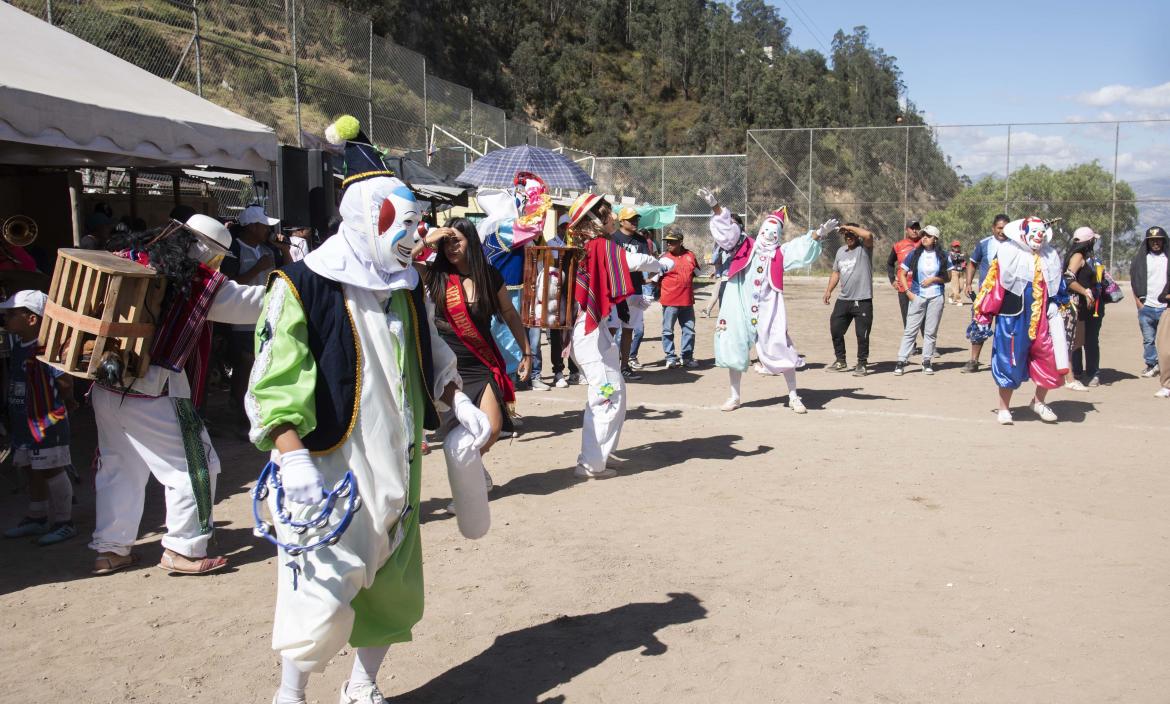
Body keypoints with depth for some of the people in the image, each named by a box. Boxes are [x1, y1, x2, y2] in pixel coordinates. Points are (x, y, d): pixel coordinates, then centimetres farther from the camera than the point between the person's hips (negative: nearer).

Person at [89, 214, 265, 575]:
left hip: (106, 386, 7)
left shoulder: (130, 260, 6)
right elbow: (250, 302, -3)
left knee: (118, 466, 20)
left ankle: (110, 549, 28)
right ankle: (183, 550, 9)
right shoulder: (201, 283, -10)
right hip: (154, 393, -7)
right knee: (195, 466, 6)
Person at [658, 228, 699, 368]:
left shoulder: (690, 255, 6)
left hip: (687, 300, 4)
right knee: (668, 330, 3)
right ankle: (670, 357, 14)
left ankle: (686, 356, 22)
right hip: (670, 301, -4)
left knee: (689, 330, 10)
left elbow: (697, 271, 22)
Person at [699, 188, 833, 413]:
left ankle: (793, 397, 13)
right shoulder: (744, 245, 8)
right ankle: (734, 396, 19)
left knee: (781, 349, 0)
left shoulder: (781, 252, 10)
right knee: (735, 348, 5)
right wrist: (716, 206, -15)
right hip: (739, 306, 0)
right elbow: (725, 228, -1)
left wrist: (818, 234, -18)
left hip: (768, 309, 0)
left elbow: (804, 249, -2)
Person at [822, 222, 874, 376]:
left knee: (862, 333, -3)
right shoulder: (841, 251, 15)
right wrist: (829, 290, 15)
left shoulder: (864, 248, -5)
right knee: (835, 329, 10)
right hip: (843, 300, 7)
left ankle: (862, 364, 10)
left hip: (862, 301, -7)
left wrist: (849, 227, -16)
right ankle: (840, 360, 25)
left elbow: (868, 235, -27)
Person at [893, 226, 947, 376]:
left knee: (931, 331, 5)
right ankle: (901, 361, -6)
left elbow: (947, 278, 9)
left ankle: (927, 361, 12)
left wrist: (934, 279, -9)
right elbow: (902, 273, 5)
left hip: (936, 297, 1)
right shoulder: (914, 254, 2)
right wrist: (908, 292, -4)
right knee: (910, 330, -5)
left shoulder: (941, 256, 4)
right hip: (918, 297, -1)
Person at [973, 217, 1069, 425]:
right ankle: (1003, 409, 17)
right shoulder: (1008, 253, -5)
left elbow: (1058, 288, 22)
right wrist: (983, 312, -5)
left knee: (1050, 360, -1)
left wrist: (1058, 311, 19)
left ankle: (1039, 402, 22)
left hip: (1041, 321, 5)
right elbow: (992, 283, -5)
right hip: (1012, 319, -4)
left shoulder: (1051, 257, 12)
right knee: (1009, 362, 3)